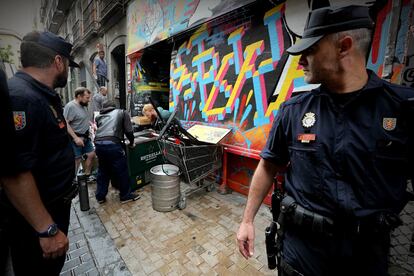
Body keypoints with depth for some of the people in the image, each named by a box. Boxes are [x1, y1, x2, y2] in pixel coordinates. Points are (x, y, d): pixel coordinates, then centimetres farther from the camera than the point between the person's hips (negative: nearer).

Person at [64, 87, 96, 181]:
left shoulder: (84, 105, 8)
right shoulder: (70, 106, -18)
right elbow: (65, 124, -23)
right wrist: (76, 138, -24)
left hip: (86, 136, 8)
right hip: (76, 138, -8)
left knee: (91, 155, 13)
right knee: (76, 160, 0)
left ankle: (87, 175, 29)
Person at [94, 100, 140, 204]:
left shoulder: (99, 116, 25)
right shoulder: (122, 112, 14)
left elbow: (99, 130, 18)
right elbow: (128, 130, 6)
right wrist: (131, 142, 19)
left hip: (98, 144, 5)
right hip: (112, 144, -5)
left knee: (103, 171, 21)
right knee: (122, 171, 8)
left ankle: (100, 196, 32)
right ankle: (126, 195, 21)